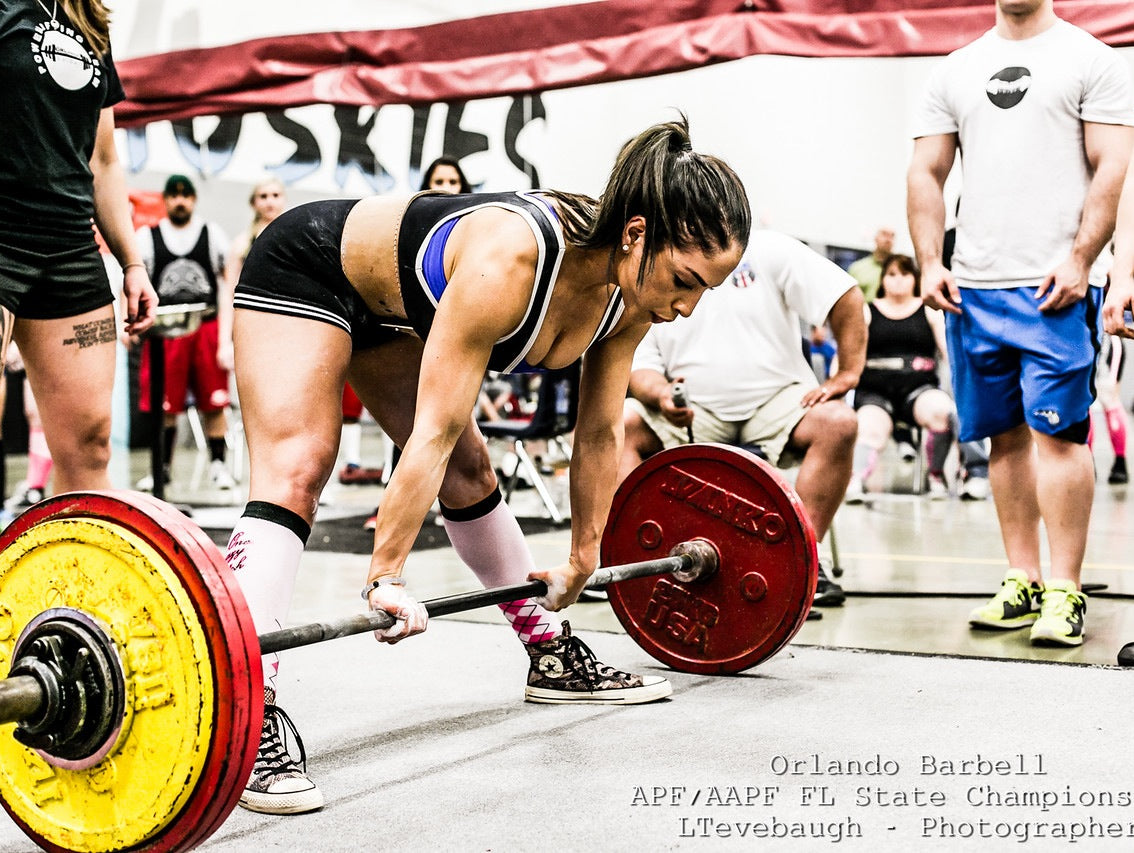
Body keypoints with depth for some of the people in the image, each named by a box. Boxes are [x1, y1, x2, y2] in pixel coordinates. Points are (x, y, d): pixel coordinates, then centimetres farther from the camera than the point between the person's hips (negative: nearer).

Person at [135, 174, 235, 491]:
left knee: (214, 403, -1)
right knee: (164, 406, 1)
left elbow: (227, 286, 6)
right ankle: (163, 466, 12)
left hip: (207, 327, 0)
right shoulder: (146, 237, 9)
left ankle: (218, 465, 8)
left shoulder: (213, 235, 8)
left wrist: (226, 337, -2)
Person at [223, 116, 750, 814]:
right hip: (305, 269, -8)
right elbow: (432, 432, -39)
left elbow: (601, 432, -4)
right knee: (298, 469, -23)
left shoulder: (631, 291, -16)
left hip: (392, 305, 8)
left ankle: (553, 655, 27)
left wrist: (584, 560, 3)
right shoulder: (510, 261, -39)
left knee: (471, 474, 12)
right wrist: (386, 578, -39)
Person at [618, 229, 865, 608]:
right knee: (617, 424, -24)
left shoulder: (764, 249, -2)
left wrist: (847, 374, -11)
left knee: (837, 422, -31)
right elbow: (639, 365, 2)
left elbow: (846, 296, -4)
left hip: (775, 401, -1)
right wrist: (660, 394, -22)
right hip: (692, 413, 2)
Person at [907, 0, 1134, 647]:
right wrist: (930, 264, 2)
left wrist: (1079, 261, -14)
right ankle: (1023, 584, 16)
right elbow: (927, 173, 14)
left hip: (1057, 284, -4)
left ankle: (1065, 593, -3)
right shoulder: (955, 71, 16)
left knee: (1057, 432, -8)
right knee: (1007, 437, 8)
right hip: (974, 286, 4)